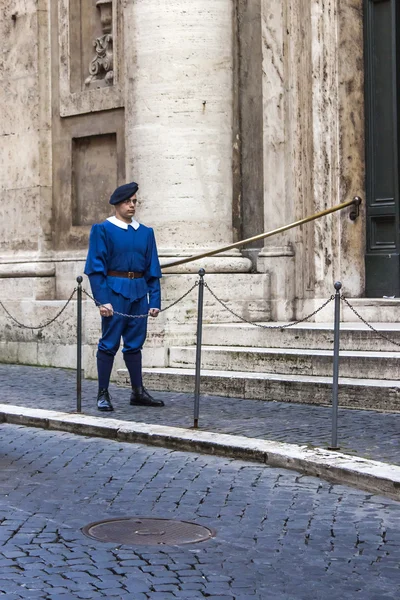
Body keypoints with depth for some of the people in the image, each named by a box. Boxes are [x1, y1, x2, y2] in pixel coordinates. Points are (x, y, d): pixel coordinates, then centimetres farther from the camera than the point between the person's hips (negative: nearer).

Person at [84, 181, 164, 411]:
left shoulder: (146, 232, 12)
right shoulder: (102, 230, -1)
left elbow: (152, 269, 12)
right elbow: (96, 267, -6)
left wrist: (155, 300, 5)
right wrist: (102, 299, -15)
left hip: (139, 293, 5)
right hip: (115, 291, -4)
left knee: (135, 343, 10)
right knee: (109, 343, -2)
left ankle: (138, 392, 16)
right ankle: (103, 394, 4)